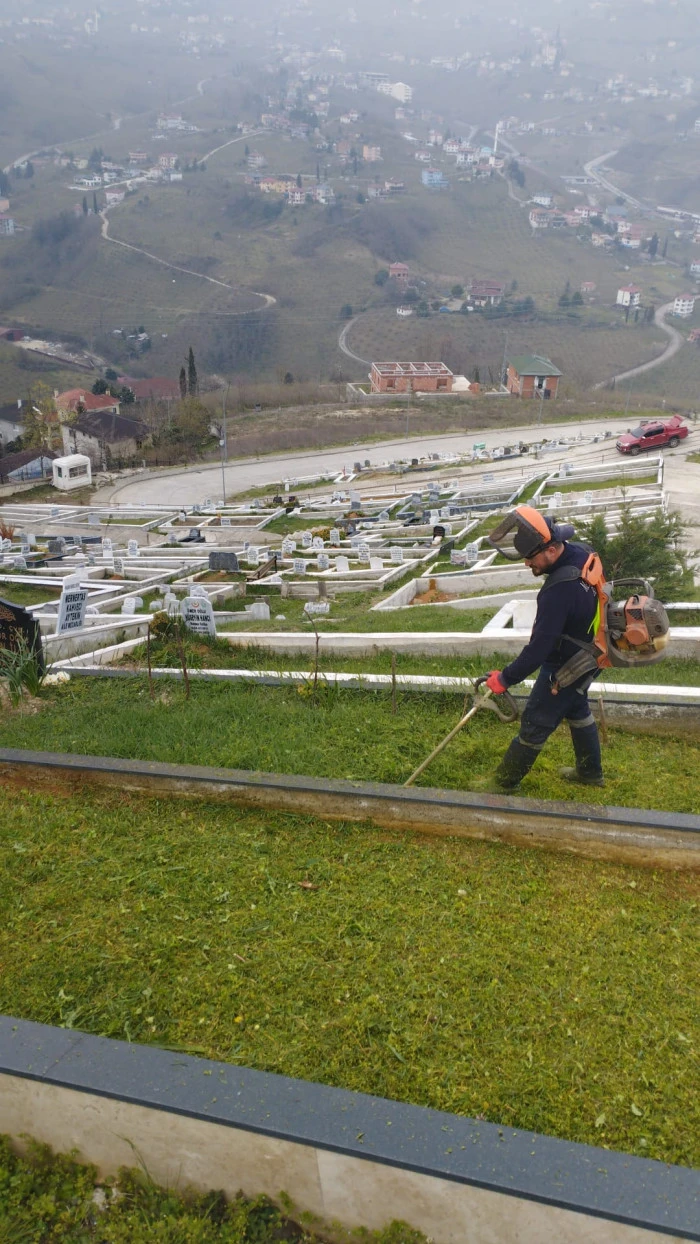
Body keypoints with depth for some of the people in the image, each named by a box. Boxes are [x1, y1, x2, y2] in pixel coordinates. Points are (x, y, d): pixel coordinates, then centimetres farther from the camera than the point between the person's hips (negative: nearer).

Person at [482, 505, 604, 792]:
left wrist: (506, 678, -22)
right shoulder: (581, 554, -10)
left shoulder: (560, 589, -38)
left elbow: (540, 646, -33)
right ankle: (590, 772, 45)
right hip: (587, 654, 9)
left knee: (535, 723, 6)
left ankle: (504, 782, 23)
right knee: (576, 708, 28)